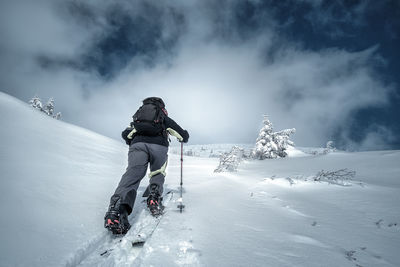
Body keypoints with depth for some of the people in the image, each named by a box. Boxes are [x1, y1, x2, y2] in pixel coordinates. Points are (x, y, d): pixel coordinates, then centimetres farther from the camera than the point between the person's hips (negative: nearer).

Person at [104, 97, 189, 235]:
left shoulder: (137, 116, 37)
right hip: (159, 145, -1)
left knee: (133, 173, -15)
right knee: (158, 174, 17)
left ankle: (118, 206, -40)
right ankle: (154, 197, -13)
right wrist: (183, 138, 54)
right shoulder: (165, 118, 30)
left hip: (138, 144, 1)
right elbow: (184, 135, 29)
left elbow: (125, 134, 29)